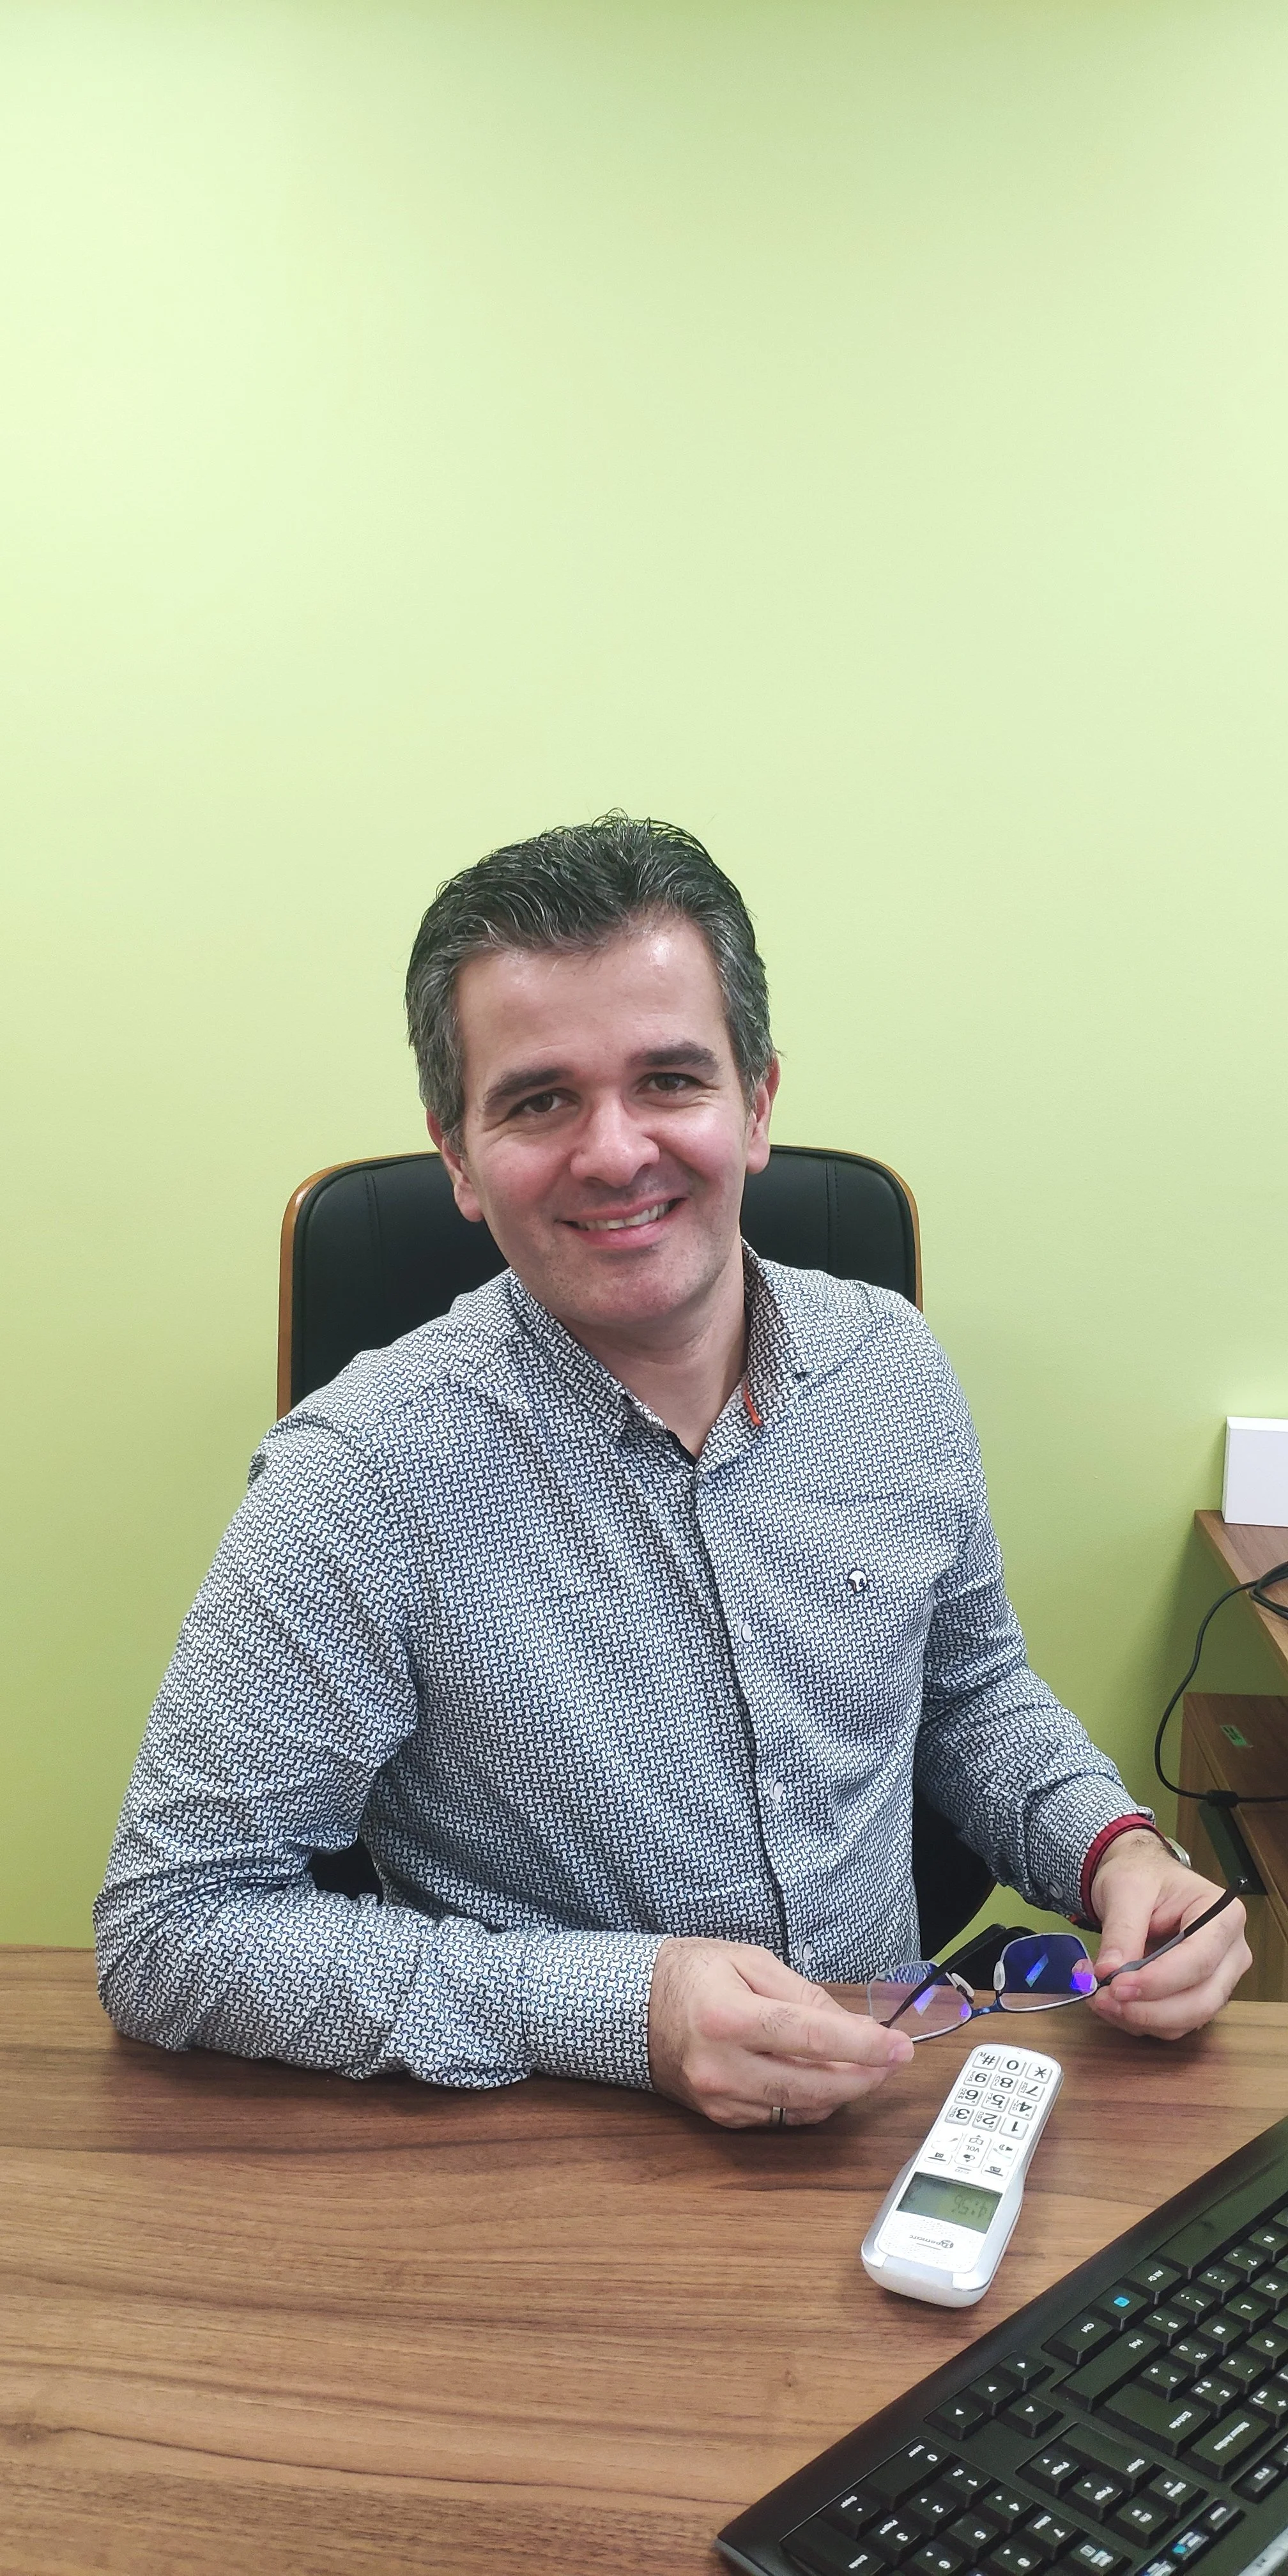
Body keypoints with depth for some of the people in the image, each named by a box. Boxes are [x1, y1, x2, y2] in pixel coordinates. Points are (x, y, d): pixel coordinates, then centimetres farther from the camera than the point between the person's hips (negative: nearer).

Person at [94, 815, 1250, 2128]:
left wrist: (1113, 1846, -6)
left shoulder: (891, 1364, -3)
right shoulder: (368, 1477, -19)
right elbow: (167, 1933, -17)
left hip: (891, 2105, 4)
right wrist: (619, 2006, -24)